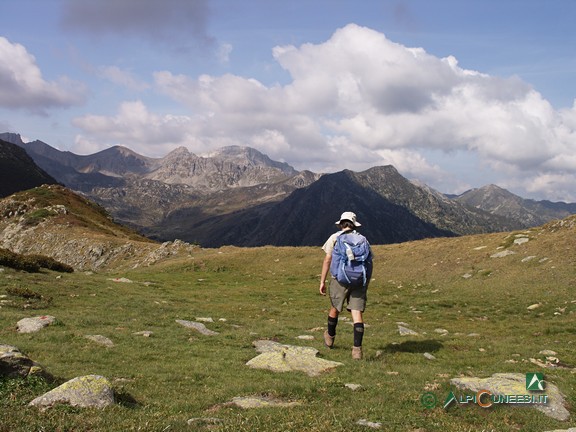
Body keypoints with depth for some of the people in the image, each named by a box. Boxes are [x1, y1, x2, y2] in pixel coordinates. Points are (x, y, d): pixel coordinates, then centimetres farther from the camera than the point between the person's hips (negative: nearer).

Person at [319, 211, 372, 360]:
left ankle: (330, 337, 41)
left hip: (340, 278, -1)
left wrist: (322, 281, 1)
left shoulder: (334, 238, 3)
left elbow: (327, 260, -3)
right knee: (357, 313, -2)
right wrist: (366, 283, 18)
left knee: (335, 308, 20)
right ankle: (357, 348, -13)